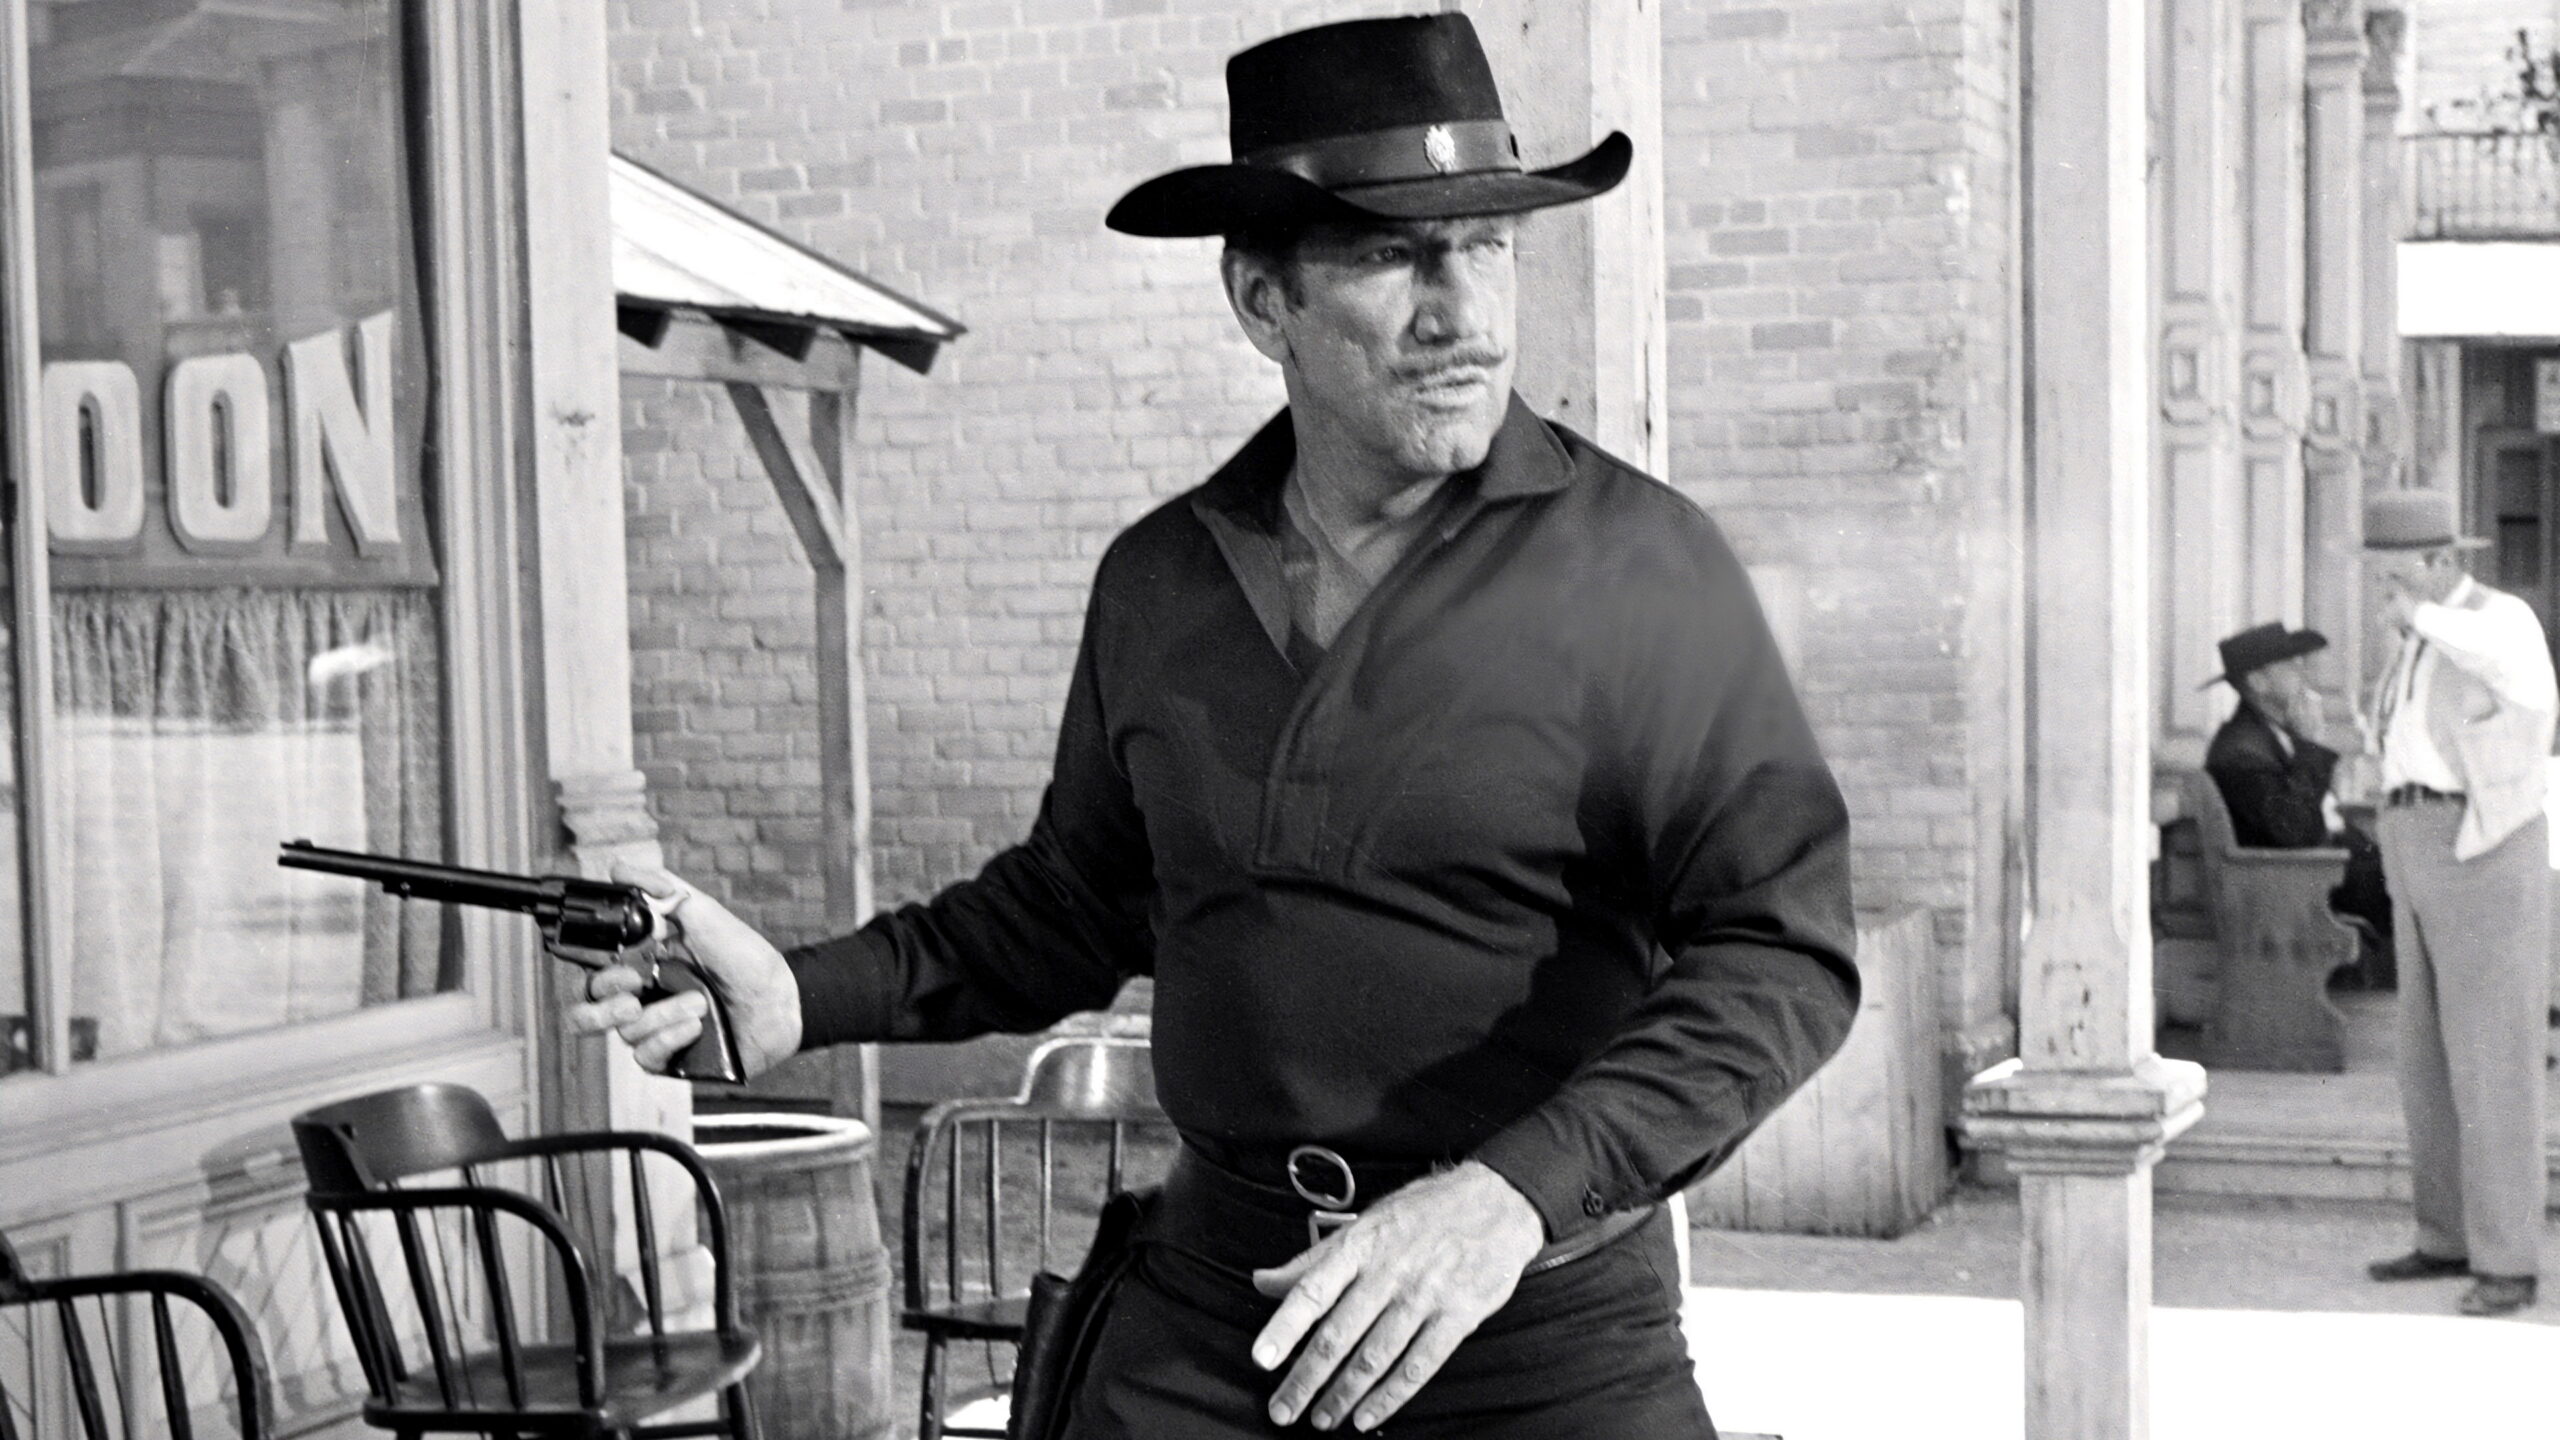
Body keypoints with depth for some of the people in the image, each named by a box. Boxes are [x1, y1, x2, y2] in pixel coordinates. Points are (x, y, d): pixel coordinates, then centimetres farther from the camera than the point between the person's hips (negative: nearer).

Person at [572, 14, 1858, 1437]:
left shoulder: (1640, 563, -9)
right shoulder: (1156, 582, 5)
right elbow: (1076, 901, 17)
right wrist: (806, 995, 4)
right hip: (1212, 1302, 3)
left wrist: (1514, 1193, -26)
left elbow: (1784, 952, -15)